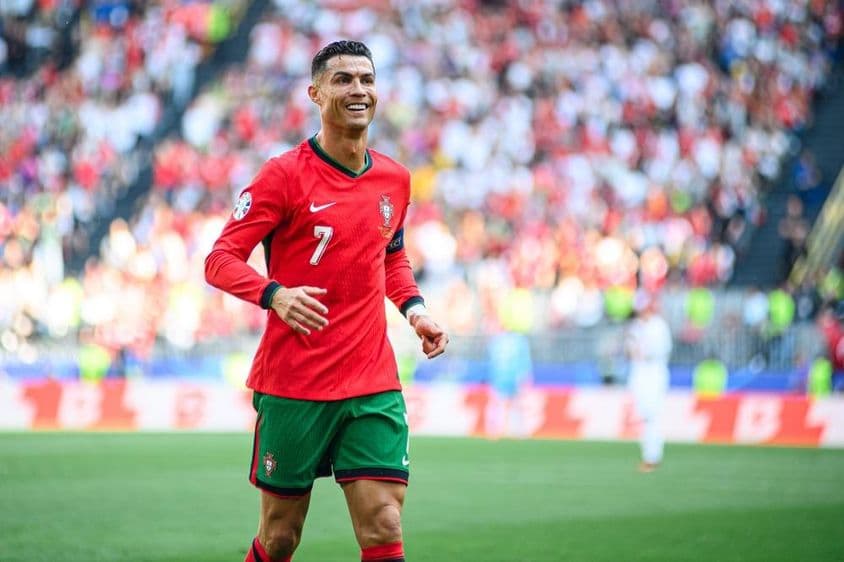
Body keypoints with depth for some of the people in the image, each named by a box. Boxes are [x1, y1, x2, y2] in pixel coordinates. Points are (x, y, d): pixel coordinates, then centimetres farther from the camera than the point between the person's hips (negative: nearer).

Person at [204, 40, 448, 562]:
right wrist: (274, 294, -27)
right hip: (291, 386, -3)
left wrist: (414, 307, 7)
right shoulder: (285, 174, -7)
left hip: (374, 386, 4)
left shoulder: (395, 178, 9)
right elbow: (220, 260, -8)